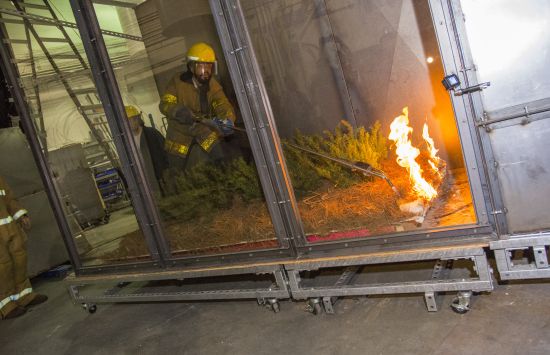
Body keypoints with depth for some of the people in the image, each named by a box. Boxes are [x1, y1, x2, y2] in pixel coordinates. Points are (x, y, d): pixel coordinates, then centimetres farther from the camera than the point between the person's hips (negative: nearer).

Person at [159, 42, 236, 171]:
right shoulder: (178, 82, -9)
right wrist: (179, 111, -43)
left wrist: (227, 120, -45)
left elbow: (223, 106, -22)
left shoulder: (213, 86, -6)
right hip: (179, 144, 0)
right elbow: (165, 104, -20)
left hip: (204, 141, 0)